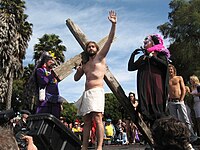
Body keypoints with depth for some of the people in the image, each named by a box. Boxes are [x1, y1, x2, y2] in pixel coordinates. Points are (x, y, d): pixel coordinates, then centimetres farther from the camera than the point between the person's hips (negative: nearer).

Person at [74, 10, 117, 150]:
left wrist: (114, 24, -10)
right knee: (87, 121, 5)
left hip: (96, 91, -7)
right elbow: (76, 78, 27)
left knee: (97, 119, -16)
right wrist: (78, 70, 5)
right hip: (86, 93, 7)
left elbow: (110, 40, 0)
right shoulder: (85, 64, 25)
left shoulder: (100, 56, 9)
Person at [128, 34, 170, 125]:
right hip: (144, 85, 4)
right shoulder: (142, 57, 23)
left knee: (157, 105, -12)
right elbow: (130, 67, 18)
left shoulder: (160, 54, 13)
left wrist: (151, 56, -5)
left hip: (155, 83, -3)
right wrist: (133, 55, 10)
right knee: (146, 106, -6)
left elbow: (165, 63, -7)